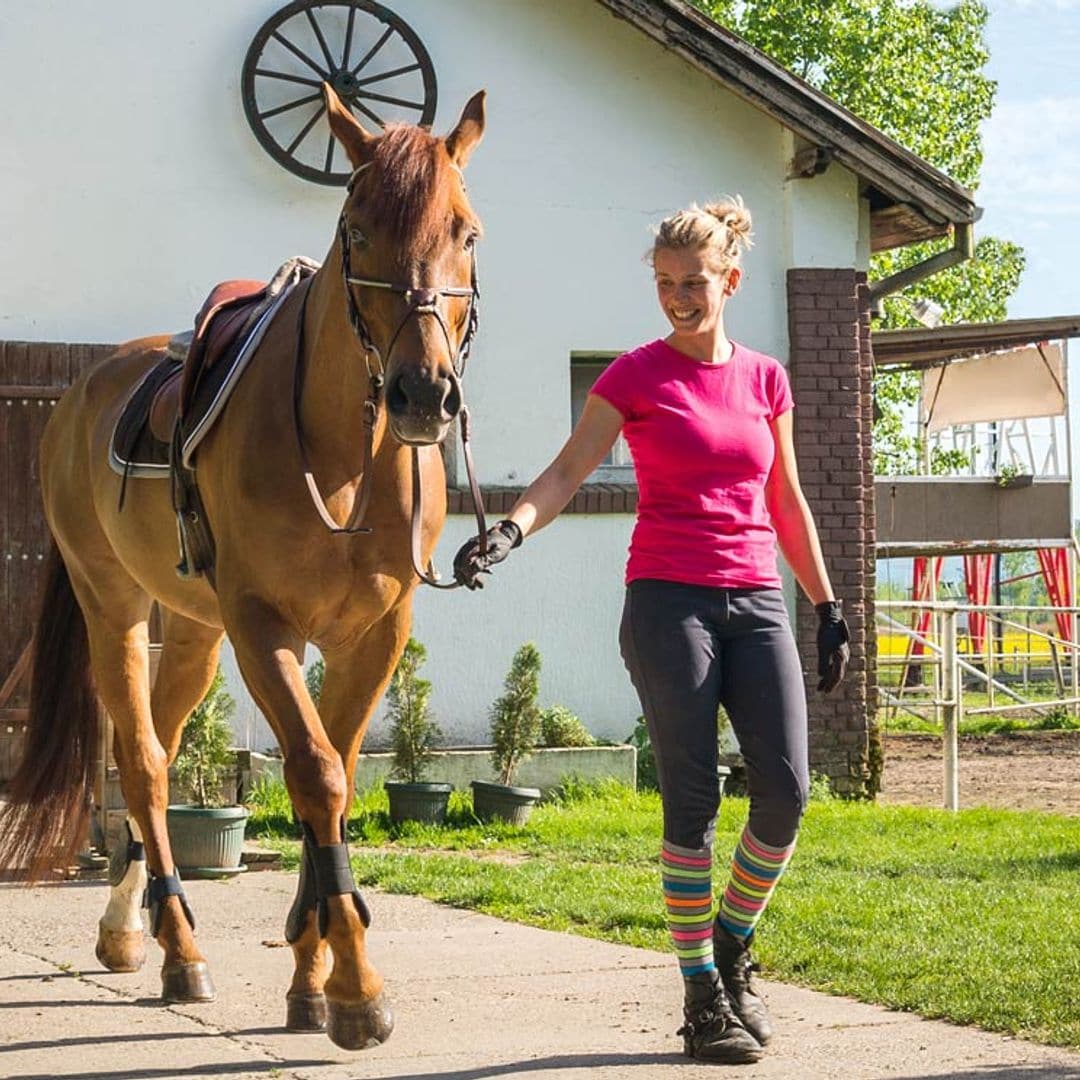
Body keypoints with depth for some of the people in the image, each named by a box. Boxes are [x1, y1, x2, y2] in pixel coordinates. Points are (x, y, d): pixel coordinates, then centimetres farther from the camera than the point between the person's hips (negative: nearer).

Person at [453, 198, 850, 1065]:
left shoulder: (765, 379, 11)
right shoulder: (636, 377, 0)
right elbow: (567, 472, -8)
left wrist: (830, 607, 16)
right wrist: (511, 530, -26)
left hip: (757, 602, 4)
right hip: (668, 601, -4)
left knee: (786, 787, -7)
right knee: (693, 798, -5)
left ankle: (731, 950, 15)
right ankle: (702, 994, 4)